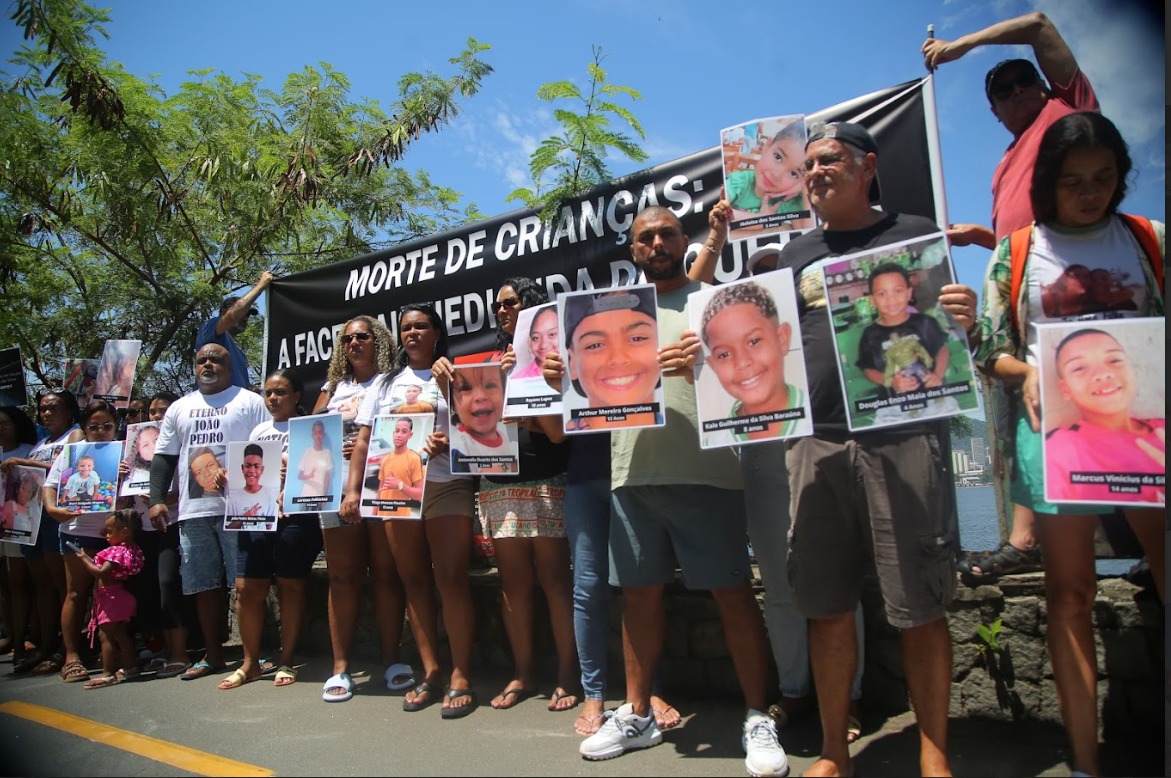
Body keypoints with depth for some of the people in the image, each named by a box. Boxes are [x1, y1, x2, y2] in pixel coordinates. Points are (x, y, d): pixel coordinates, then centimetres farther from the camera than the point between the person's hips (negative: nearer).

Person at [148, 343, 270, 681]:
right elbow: (163, 458, 18)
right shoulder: (179, 409, 19)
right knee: (204, 585, 9)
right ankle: (213, 655, 19)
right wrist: (157, 500, 6)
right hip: (193, 511, 5)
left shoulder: (250, 402, 5)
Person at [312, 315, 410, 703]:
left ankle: (392, 661, 8)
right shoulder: (333, 387, 20)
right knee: (342, 579, 3)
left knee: (386, 575, -1)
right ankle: (340, 667, 9)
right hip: (337, 492, 3)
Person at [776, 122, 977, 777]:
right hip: (818, 444, 3)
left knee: (920, 609, 2)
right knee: (828, 608, 7)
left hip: (904, 439, -3)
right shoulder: (795, 255, 17)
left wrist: (965, 322, -14)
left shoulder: (915, 234, 10)